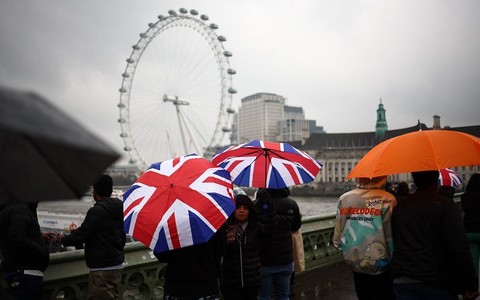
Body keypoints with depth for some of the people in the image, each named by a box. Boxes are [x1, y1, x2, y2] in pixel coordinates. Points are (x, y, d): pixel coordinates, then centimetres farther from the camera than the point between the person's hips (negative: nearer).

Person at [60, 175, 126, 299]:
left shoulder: (97, 211, -17)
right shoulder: (119, 208, 10)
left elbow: (82, 234, -16)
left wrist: (63, 239, 0)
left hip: (102, 268, -9)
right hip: (117, 264, 9)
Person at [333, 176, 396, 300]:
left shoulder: (344, 198, -6)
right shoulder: (387, 200, -19)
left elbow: (337, 238, -2)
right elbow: (391, 238, -20)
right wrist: (393, 259, 0)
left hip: (354, 264, 4)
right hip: (380, 266, -4)